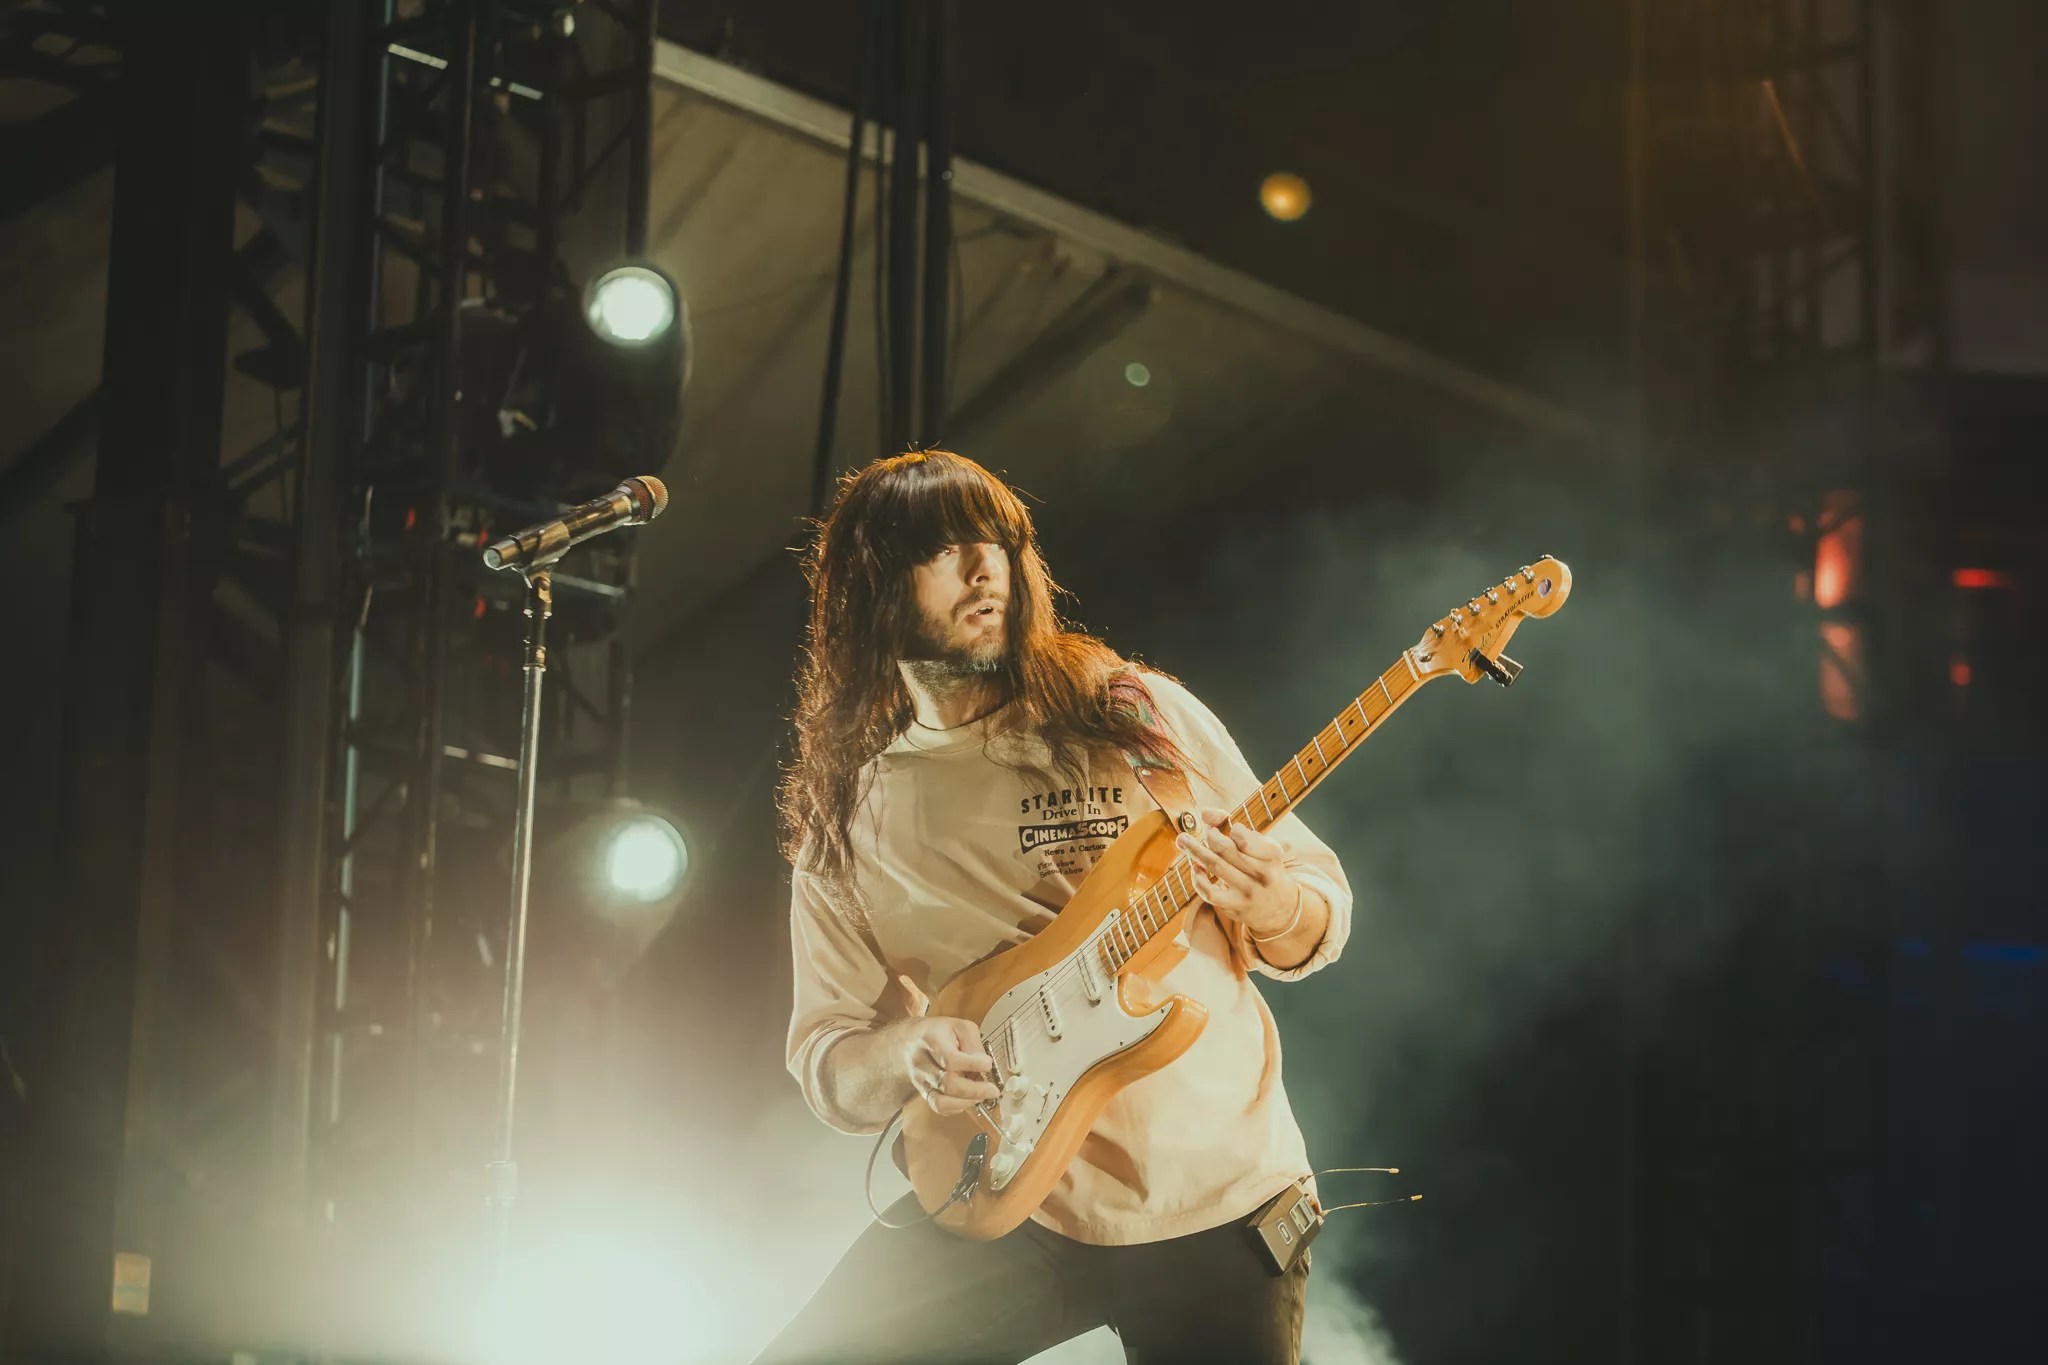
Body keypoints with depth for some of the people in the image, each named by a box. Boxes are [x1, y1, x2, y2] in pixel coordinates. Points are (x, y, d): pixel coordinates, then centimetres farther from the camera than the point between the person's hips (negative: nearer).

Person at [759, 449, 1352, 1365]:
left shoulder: (1143, 715, 2)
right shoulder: (845, 816, 4)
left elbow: (1322, 917, 6)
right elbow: (825, 1062, 4)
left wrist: (1275, 909, -17)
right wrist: (906, 1053, -18)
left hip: (1223, 1198, 0)